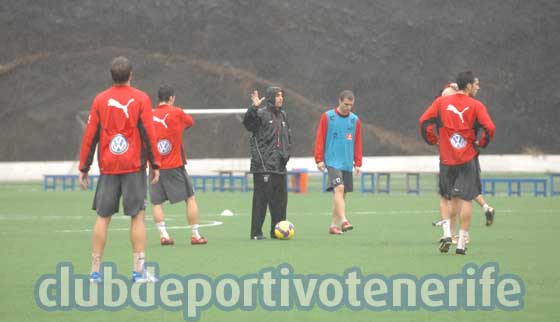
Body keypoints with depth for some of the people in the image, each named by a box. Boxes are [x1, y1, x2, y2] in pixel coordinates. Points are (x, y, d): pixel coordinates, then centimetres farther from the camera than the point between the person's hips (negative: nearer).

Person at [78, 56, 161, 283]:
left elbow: (90, 136, 4)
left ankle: (95, 272, 3)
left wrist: (84, 168, 8)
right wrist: (155, 164, 3)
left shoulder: (100, 100, 4)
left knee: (102, 217, 5)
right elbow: (148, 134, -4)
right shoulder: (140, 99, -2)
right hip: (134, 167, -2)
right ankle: (139, 271, -4)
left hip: (107, 168, 2)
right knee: (137, 216, 0)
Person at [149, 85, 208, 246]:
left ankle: (163, 235, -4)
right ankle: (195, 235, 6)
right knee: (190, 198, 7)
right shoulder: (177, 113, -5)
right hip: (175, 166, -2)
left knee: (156, 202, 7)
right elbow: (190, 121, 14)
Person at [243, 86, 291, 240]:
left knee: (280, 199, 9)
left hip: (279, 164, 7)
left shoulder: (282, 115, 17)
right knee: (261, 198, -7)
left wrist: (286, 151, 17)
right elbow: (248, 123, -25)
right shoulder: (261, 113, -7)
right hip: (263, 165, -7)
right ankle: (256, 232, -4)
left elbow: (287, 135, 27)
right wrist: (253, 108, -37)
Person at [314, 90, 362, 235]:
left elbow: (357, 143, 12)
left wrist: (357, 163, 8)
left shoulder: (355, 120, 9)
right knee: (339, 188, -20)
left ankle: (334, 225, 13)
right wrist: (319, 159, -6)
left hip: (347, 163, 4)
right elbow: (320, 139, -1)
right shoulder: (327, 117, -1)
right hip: (332, 161, -4)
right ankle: (343, 221, -26)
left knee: (342, 194, 5)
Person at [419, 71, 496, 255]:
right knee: (465, 199, 1)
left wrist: (433, 141, 10)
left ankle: (446, 233, 0)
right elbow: (490, 128, -15)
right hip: (467, 159, -3)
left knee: (448, 198, 18)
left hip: (446, 158, 3)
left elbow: (423, 122, -2)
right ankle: (461, 244, -2)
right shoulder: (476, 106, -5)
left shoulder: (441, 102, 3)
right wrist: (481, 144, 2)